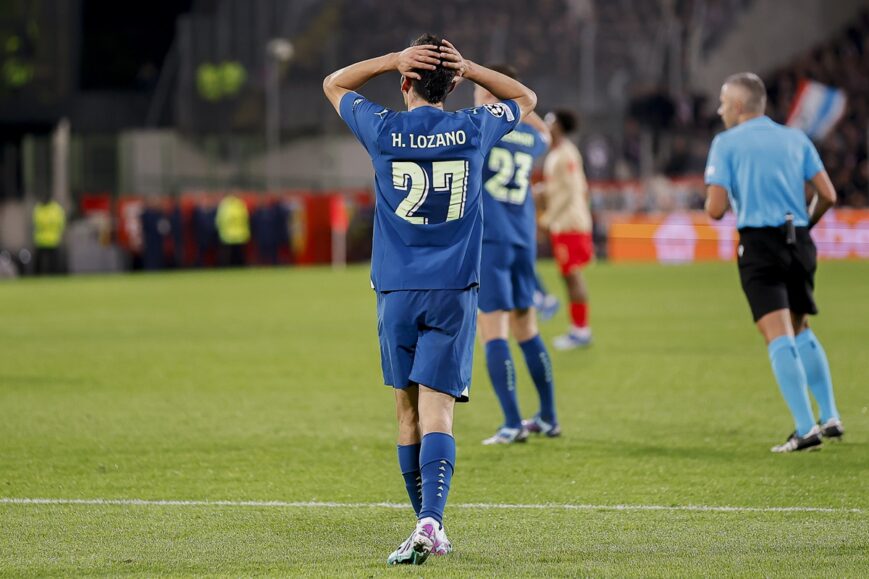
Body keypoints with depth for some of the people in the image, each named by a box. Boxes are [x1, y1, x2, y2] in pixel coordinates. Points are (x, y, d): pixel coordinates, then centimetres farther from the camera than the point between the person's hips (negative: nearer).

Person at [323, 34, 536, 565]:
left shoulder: (384, 130, -3)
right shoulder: (474, 130, 0)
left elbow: (334, 84, 17)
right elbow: (526, 98, 21)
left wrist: (394, 59, 7)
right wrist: (468, 68, 8)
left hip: (397, 293, 0)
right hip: (455, 292, 0)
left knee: (409, 412, 12)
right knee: (437, 414, -7)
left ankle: (430, 526, 19)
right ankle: (430, 521, -25)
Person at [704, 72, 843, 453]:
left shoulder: (726, 143, -1)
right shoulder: (796, 139, 12)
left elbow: (716, 209, -8)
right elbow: (827, 195, 6)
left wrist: (710, 200, 16)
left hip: (759, 243, -5)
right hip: (800, 243, 5)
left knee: (779, 336, -9)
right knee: (801, 331, 20)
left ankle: (806, 428, -18)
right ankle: (830, 417, 15)